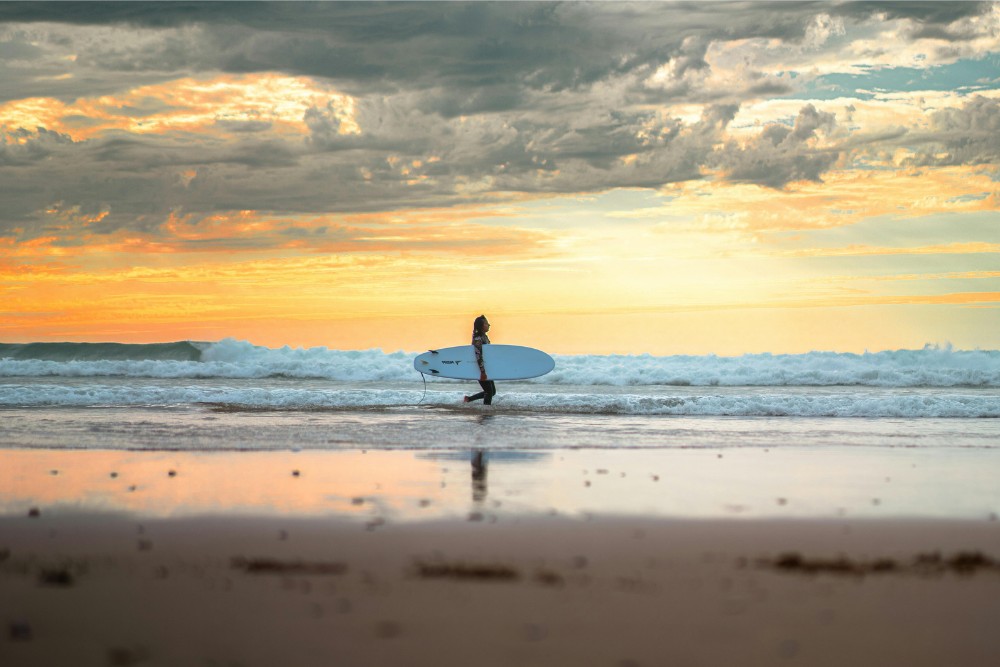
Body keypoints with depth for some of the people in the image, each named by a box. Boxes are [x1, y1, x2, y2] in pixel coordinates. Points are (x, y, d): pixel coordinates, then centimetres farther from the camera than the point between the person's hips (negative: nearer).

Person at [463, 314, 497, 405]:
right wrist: (482, 372, -24)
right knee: (489, 392, -6)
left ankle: (468, 399, 21)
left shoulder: (484, 336, 10)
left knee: (492, 391, 13)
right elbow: (478, 356, -23)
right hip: (481, 368, -9)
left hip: (486, 367, 9)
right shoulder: (478, 338, -19)